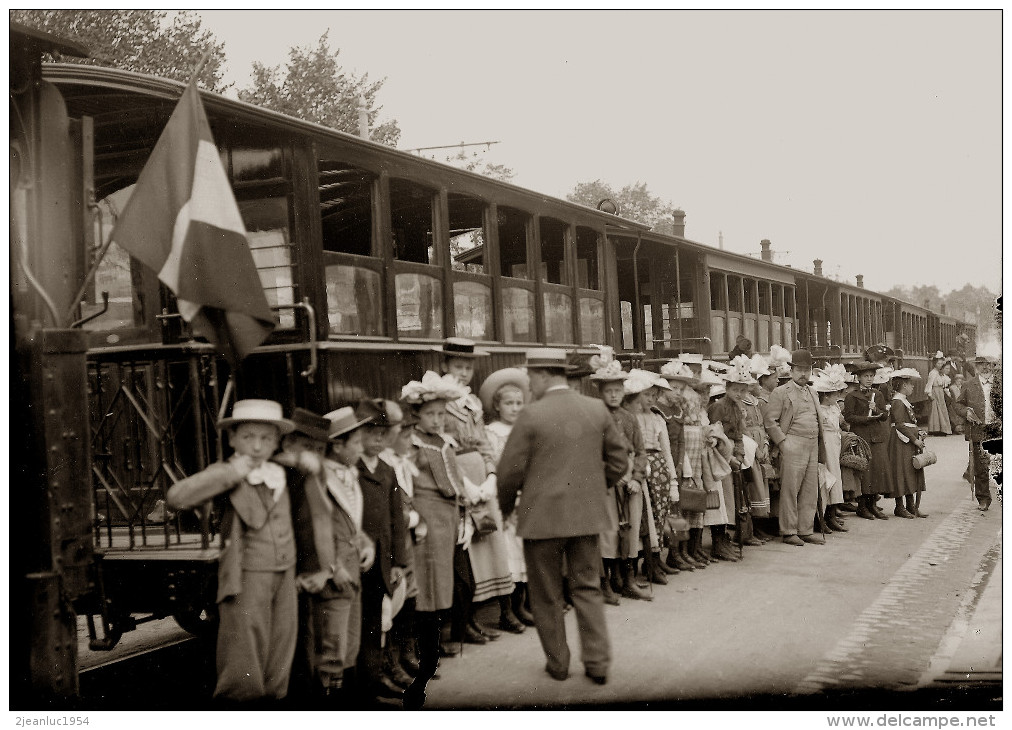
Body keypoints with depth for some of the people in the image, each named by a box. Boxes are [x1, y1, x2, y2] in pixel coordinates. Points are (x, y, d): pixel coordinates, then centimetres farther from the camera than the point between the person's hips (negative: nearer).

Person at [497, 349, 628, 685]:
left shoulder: (532, 415, -13)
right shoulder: (597, 409, 0)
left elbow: (510, 470, -10)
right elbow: (618, 461, 7)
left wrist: (506, 506, 7)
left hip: (542, 516, -4)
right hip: (587, 515, 4)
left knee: (547, 595, 11)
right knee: (588, 588, 13)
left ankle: (557, 663, 20)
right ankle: (598, 662, 10)